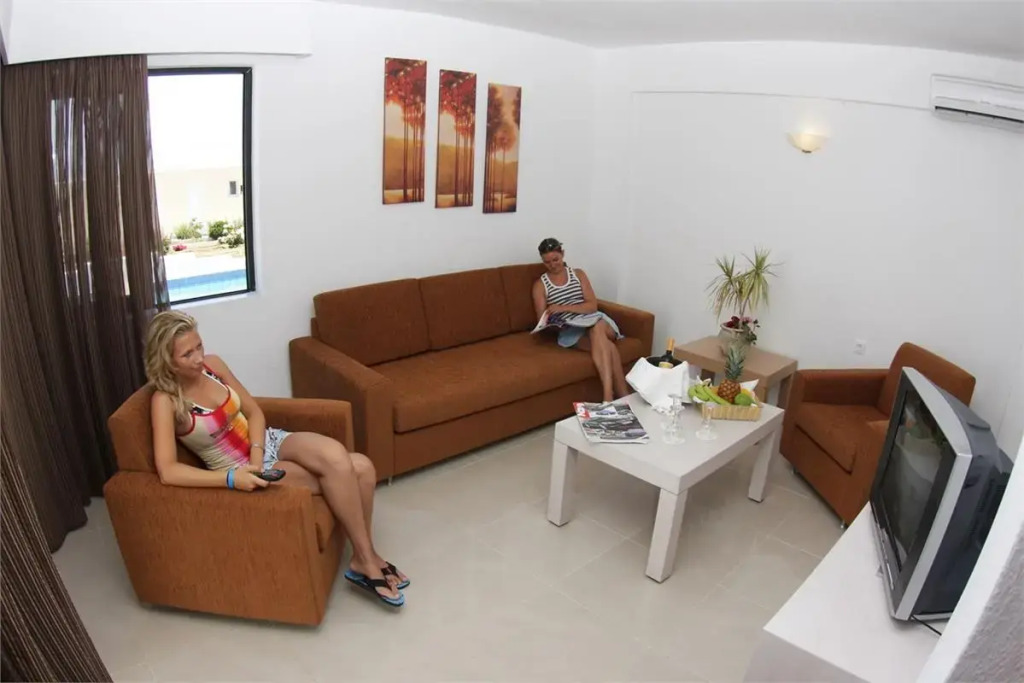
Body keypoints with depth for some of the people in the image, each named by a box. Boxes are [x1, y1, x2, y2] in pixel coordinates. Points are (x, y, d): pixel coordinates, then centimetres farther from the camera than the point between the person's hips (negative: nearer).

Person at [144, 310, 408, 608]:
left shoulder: (212, 364, -1)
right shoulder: (165, 401, -16)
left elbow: (254, 411, 5)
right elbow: (167, 471, -23)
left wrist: (256, 451, -13)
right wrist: (231, 477, -32)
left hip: (268, 441, 5)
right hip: (241, 471, -5)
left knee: (362, 468, -19)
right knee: (339, 475, -26)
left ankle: (362, 558, 0)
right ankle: (367, 560, -8)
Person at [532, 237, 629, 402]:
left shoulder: (578, 274, 15)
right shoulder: (540, 285, 10)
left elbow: (592, 305, 3)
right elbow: (542, 321, 6)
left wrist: (563, 308, -11)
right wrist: (551, 323, -19)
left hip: (593, 320, 2)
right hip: (570, 330, -2)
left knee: (597, 329, -39)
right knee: (606, 345, -35)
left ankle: (609, 397, -45)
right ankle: (624, 397, -36)